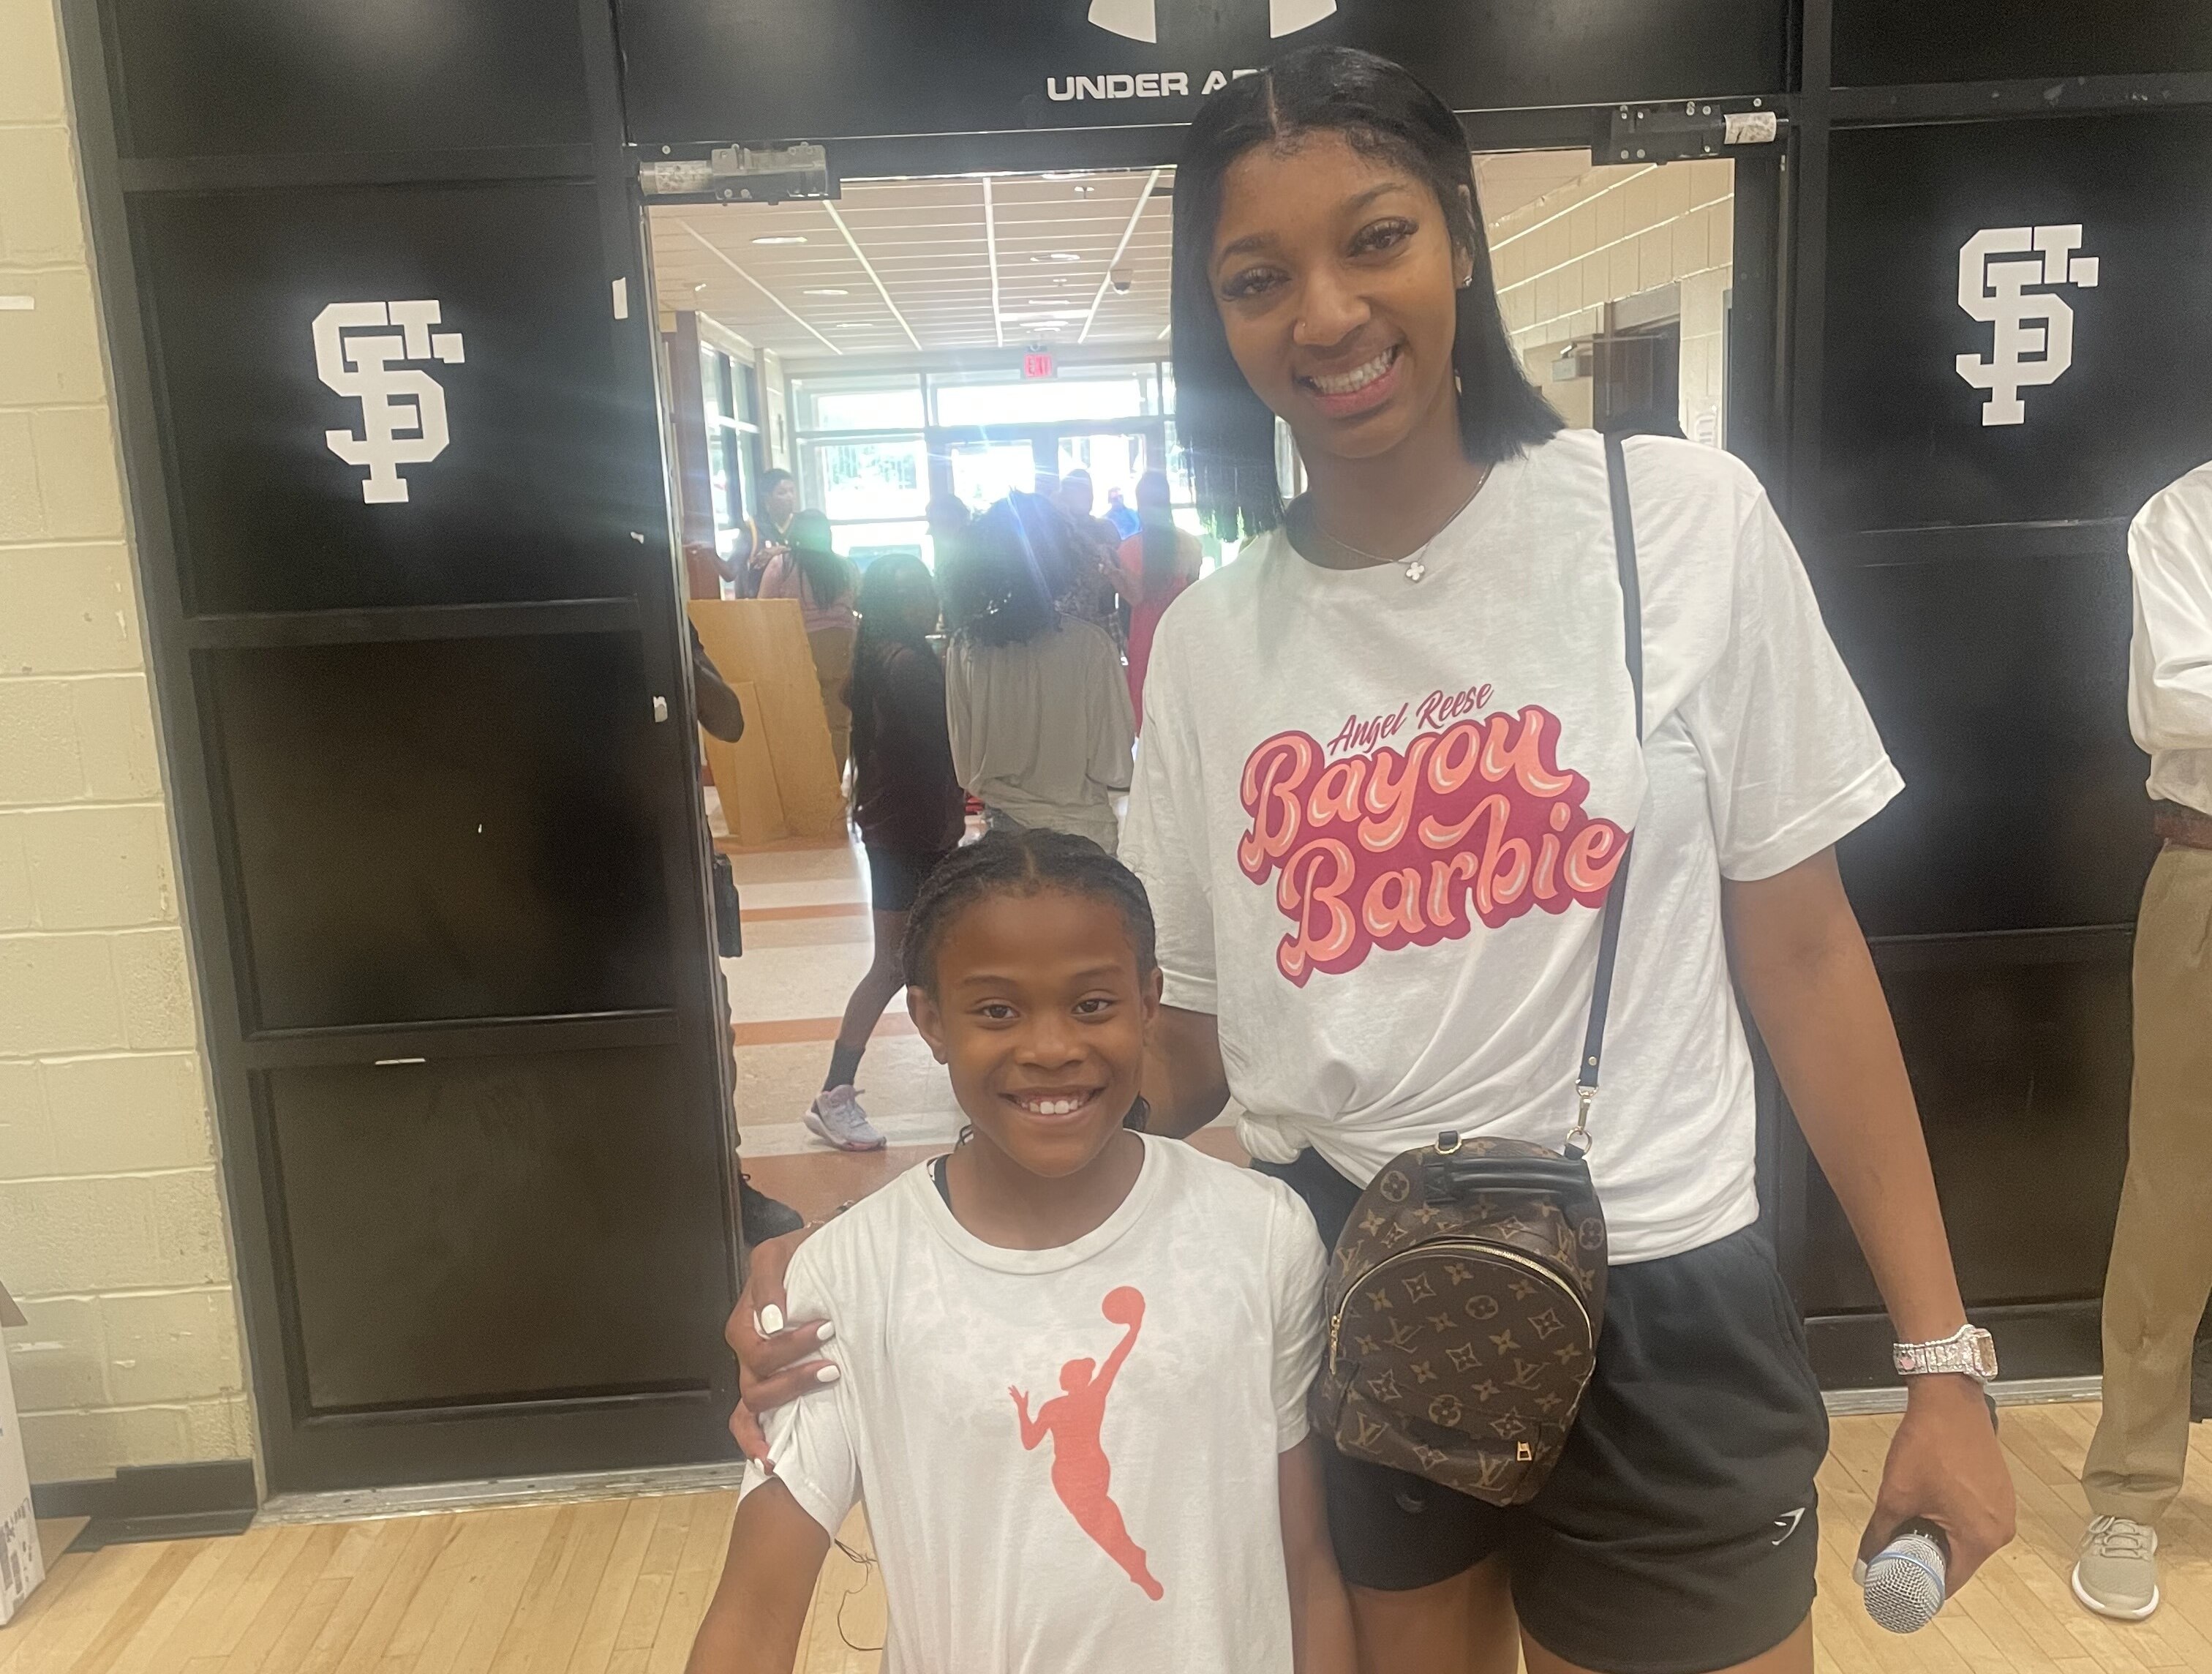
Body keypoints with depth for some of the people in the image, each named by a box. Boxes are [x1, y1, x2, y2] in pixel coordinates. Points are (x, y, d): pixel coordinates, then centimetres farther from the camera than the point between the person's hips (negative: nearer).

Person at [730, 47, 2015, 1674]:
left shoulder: (1682, 521, -7)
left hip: (1658, 1310, -1)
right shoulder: (1207, 644, -2)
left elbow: (1800, 952, -2)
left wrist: (1942, 1354, -1)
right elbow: (1188, 1051, 3)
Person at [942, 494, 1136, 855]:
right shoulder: (1088, 645, -16)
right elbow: (1113, 769, -11)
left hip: (1003, 830, 3)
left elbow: (966, 770, 3)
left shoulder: (965, 648, -6)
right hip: (1081, 835, -3)